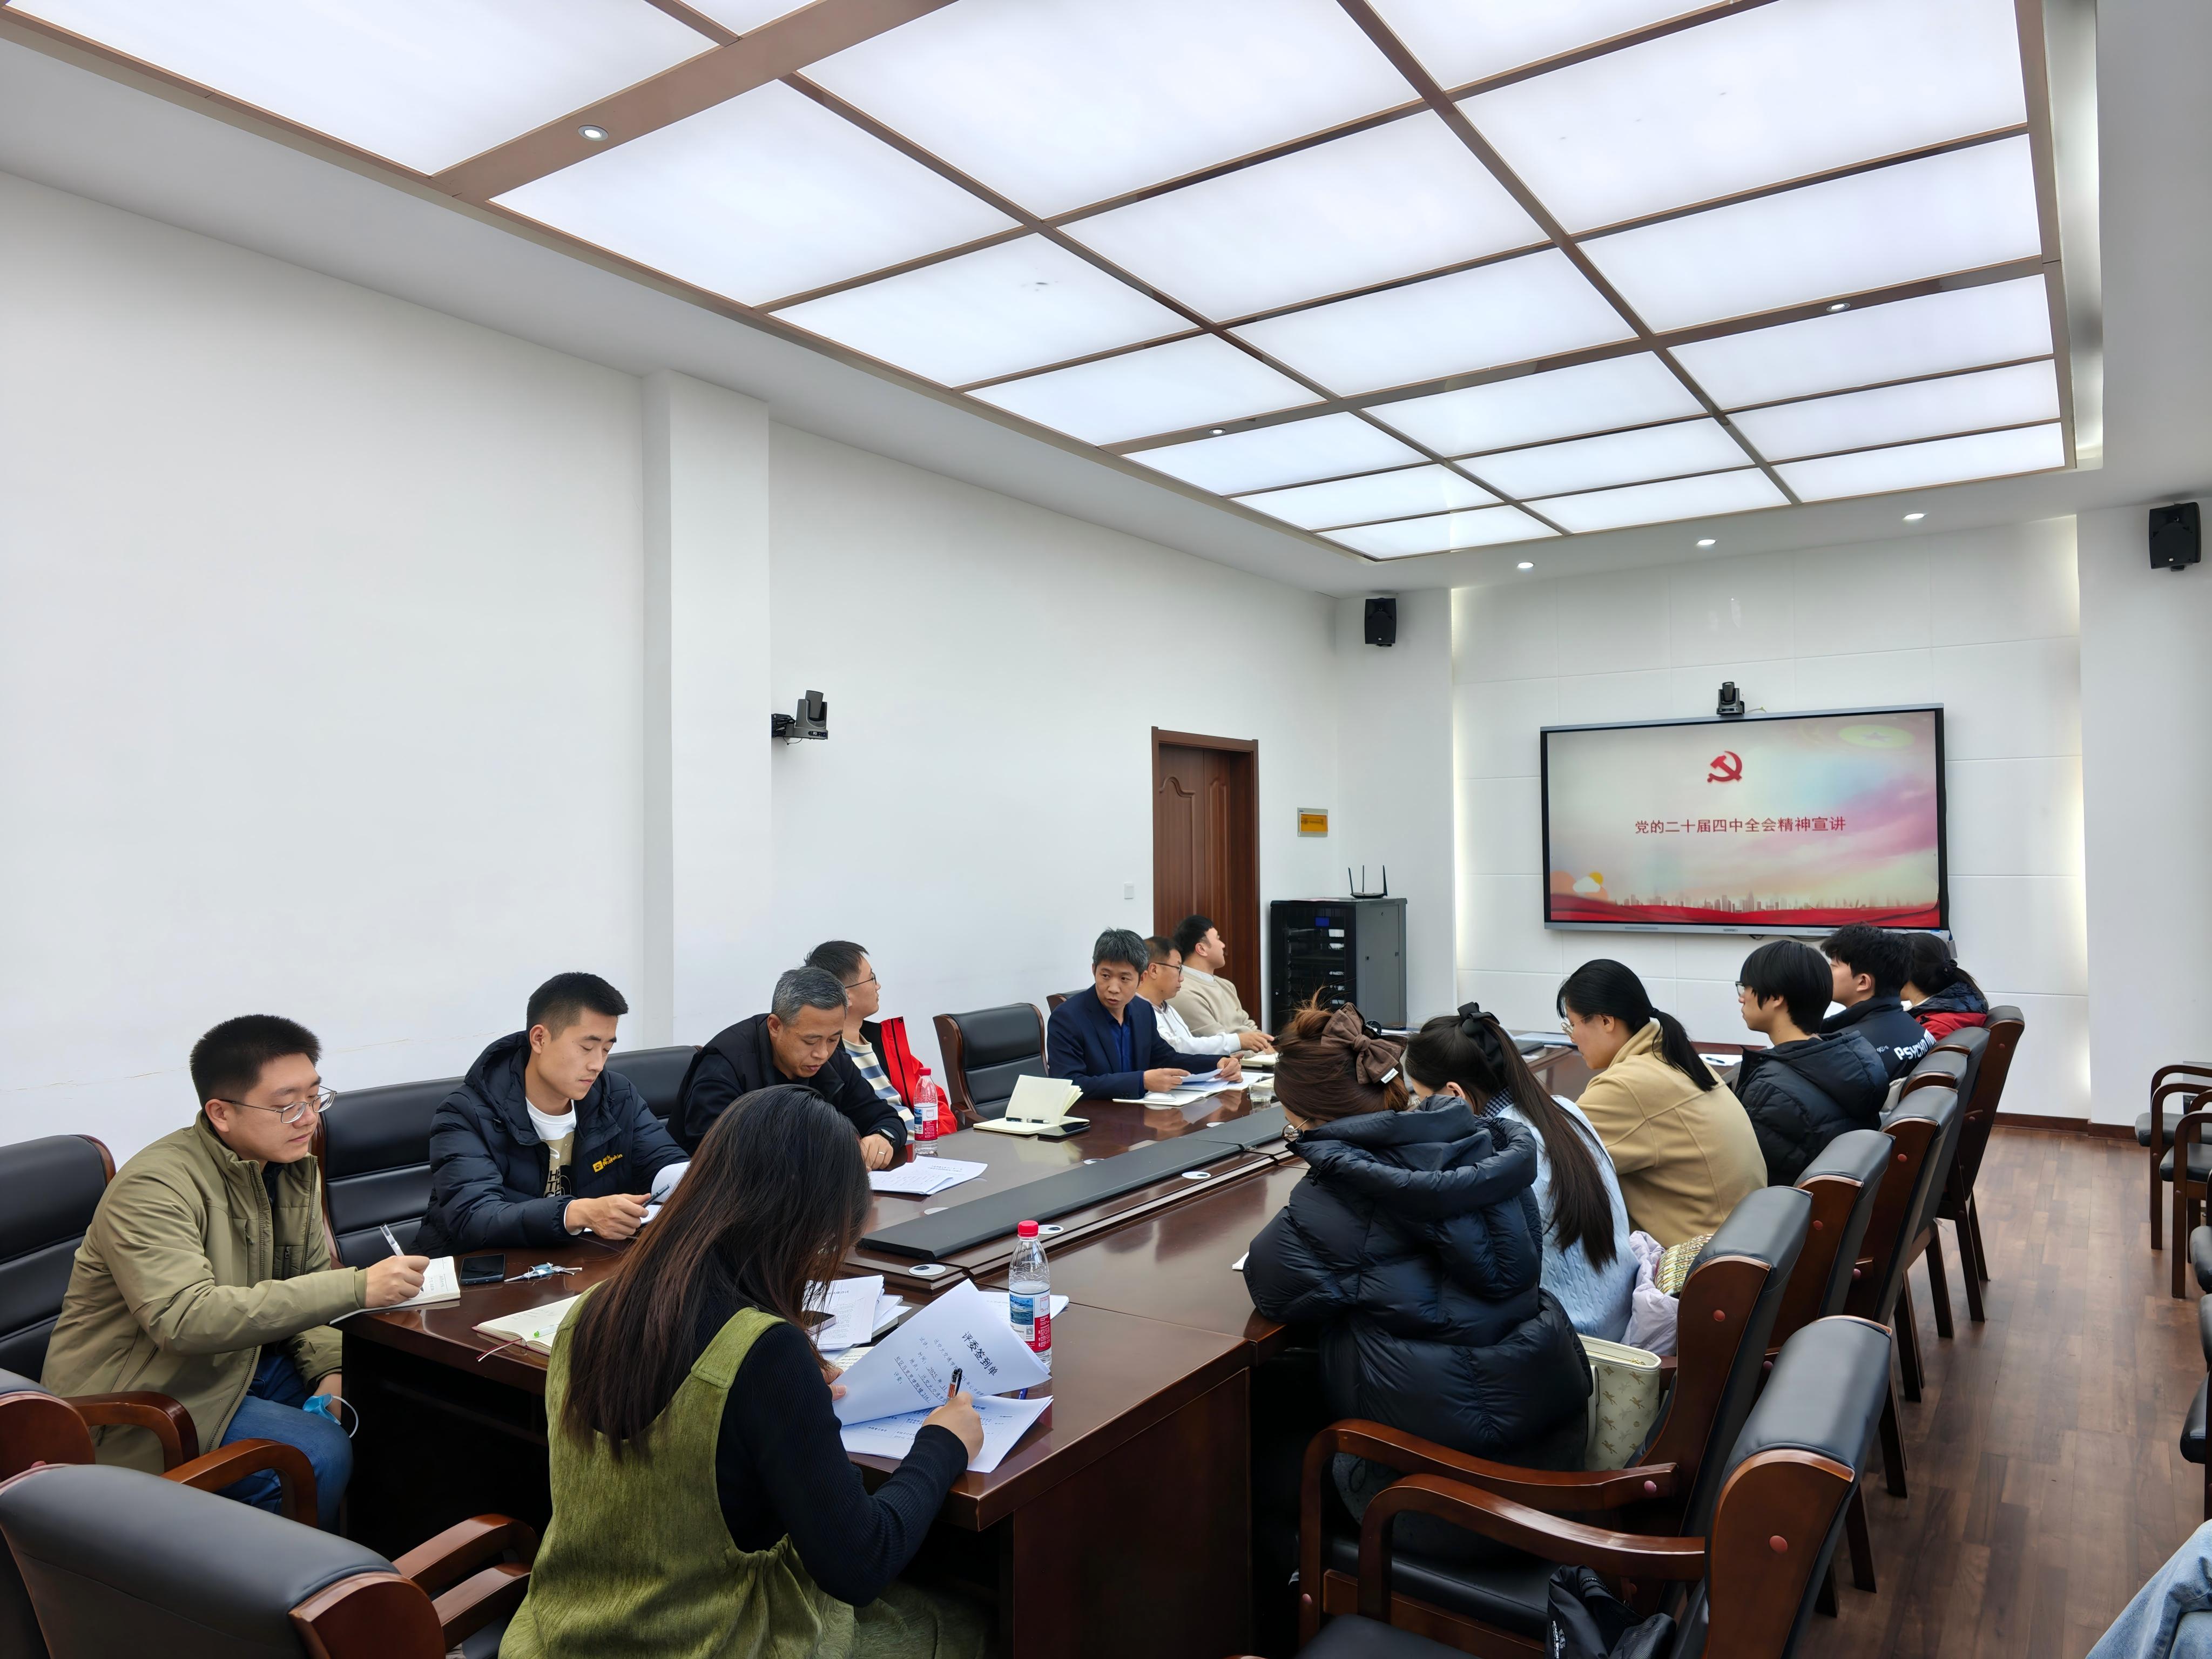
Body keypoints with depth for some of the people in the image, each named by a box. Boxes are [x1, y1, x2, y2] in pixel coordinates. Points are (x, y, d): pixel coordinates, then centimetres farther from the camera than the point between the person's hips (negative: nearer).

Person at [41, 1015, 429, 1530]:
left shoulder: (295, 1168, 1)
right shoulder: (154, 1188, -24)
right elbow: (185, 1320, -36)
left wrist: (332, 1368, -13)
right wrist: (355, 1288, -41)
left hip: (243, 1361, 8)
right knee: (320, 1455, -26)